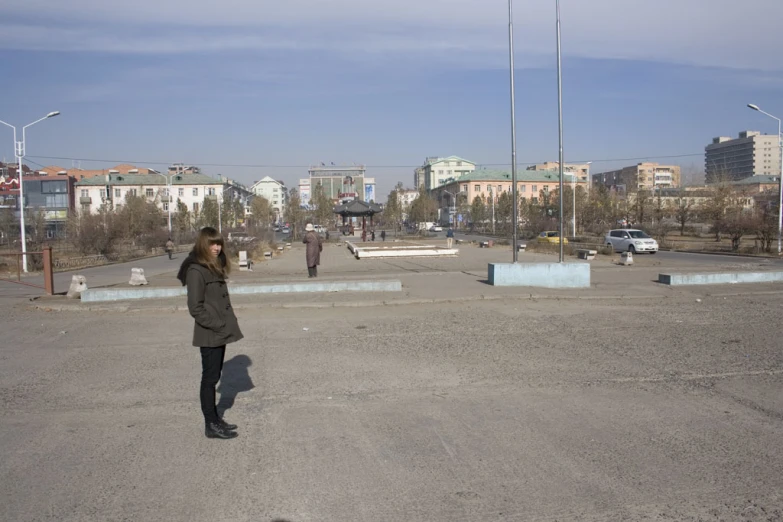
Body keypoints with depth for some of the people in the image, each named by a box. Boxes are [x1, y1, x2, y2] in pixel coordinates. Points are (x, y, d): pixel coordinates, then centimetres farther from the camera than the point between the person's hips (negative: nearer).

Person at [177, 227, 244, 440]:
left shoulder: (215, 267, 12)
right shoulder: (196, 271, -15)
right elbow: (195, 307, -19)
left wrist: (227, 324, 9)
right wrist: (217, 325, -18)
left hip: (220, 333, 9)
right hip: (209, 335, -9)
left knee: (214, 377, 16)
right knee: (210, 379, 1)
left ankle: (215, 419, 26)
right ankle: (211, 425, 12)